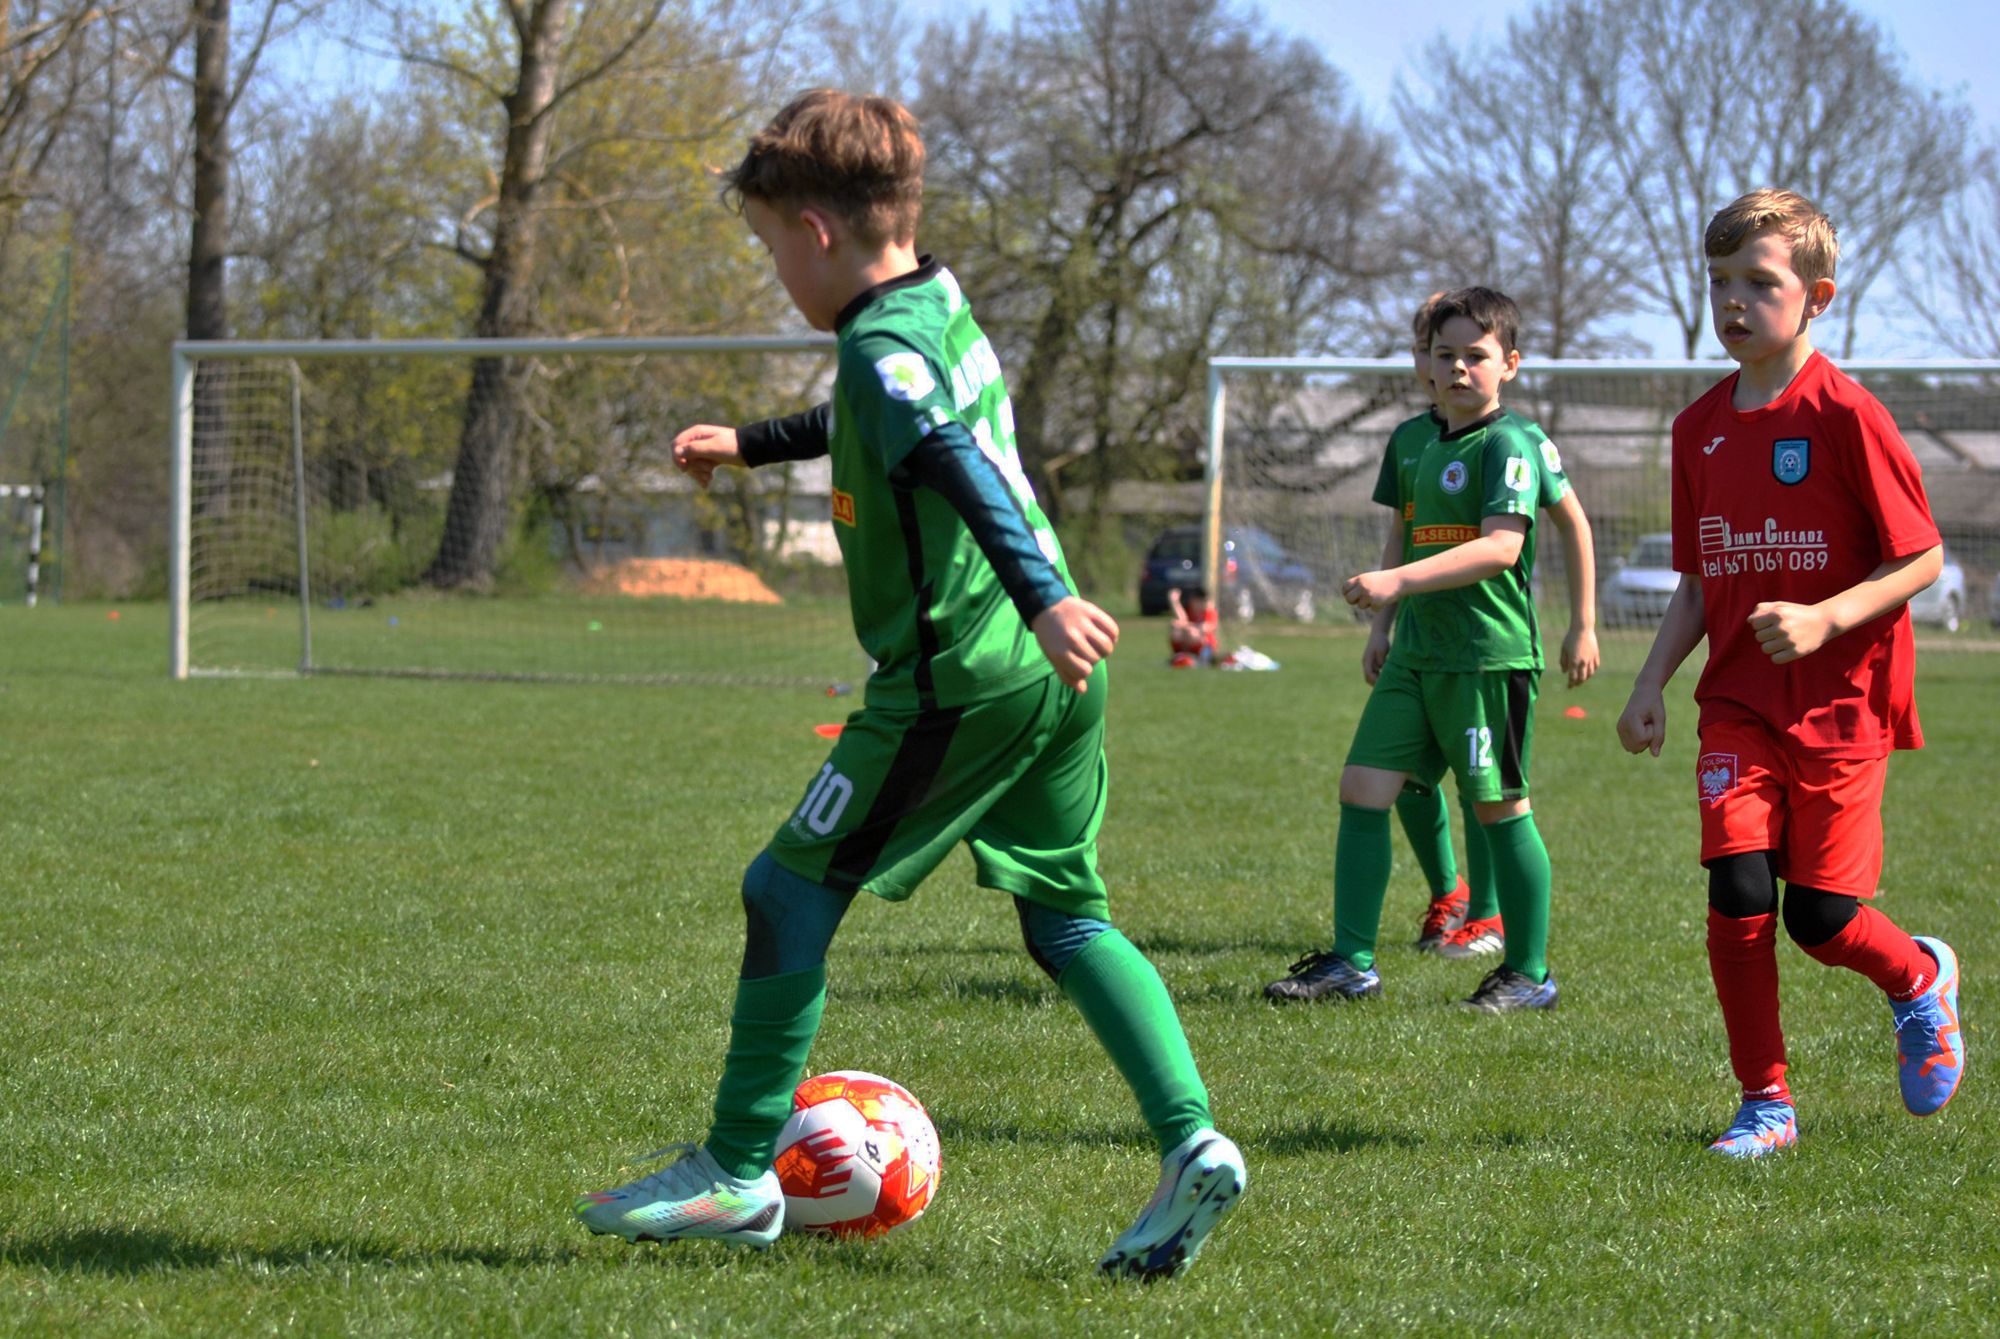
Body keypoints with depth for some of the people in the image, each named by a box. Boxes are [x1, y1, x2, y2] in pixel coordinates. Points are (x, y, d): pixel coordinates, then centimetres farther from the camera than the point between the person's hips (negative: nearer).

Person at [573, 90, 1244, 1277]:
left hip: (956, 679, -9)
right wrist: (751, 446, 47)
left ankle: (738, 1177, 9)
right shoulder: (944, 308, 15)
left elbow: (956, 465, -31)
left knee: (789, 893, 2)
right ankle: (1193, 1143, -4)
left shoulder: (881, 349, -14)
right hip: (1051, 678, 9)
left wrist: (1040, 597, -43)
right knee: (1068, 914, 12)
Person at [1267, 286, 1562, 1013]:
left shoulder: (1508, 443, -10)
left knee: (1501, 807, -1)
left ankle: (1529, 974, 9)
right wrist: (1389, 628, 24)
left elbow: (1500, 547, -22)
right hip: (1419, 651, 8)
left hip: (1491, 653, -8)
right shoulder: (1428, 447, 17)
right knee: (1362, 790, 2)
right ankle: (1351, 963, 7)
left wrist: (1398, 580, -29)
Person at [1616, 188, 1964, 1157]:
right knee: (1737, 894, -10)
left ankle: (1920, 980, 32)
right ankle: (1764, 1102, 5)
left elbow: (1922, 559, -9)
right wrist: (1652, 683, 3)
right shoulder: (1700, 429, 7)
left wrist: (1824, 618, -22)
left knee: (1819, 915, -3)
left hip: (1840, 704, -4)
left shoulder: (1846, 416, -11)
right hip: (1737, 705, 4)